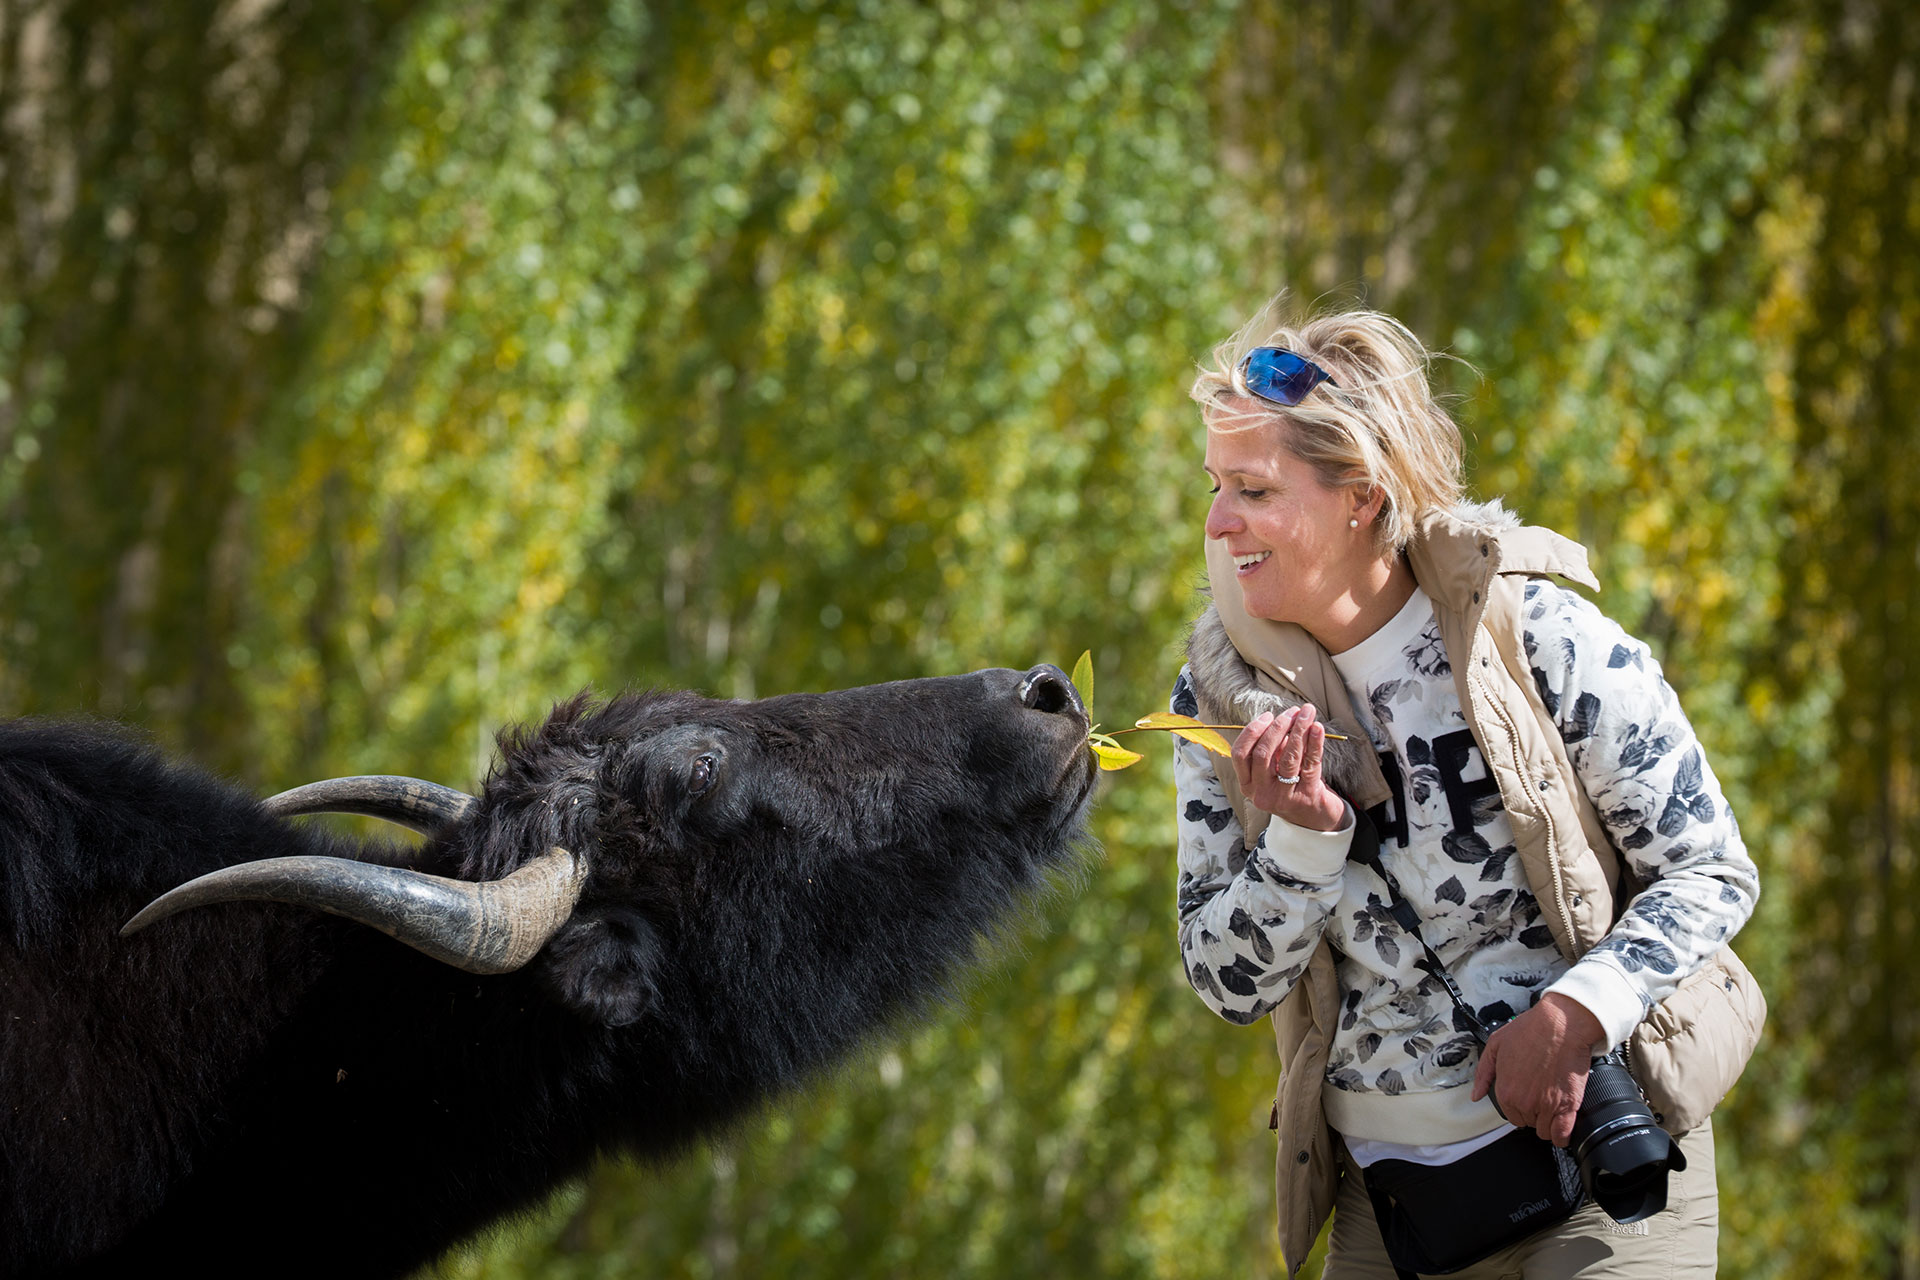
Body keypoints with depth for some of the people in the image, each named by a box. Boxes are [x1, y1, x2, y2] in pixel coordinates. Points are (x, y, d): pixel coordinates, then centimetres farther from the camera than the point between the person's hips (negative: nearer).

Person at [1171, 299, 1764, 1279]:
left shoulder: (1539, 640, -12)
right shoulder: (1221, 697, -1)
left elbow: (1715, 873, -7)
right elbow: (1229, 986, 1)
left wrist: (1574, 1015, -21)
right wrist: (1303, 841, -17)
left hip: (1594, 1154, -4)